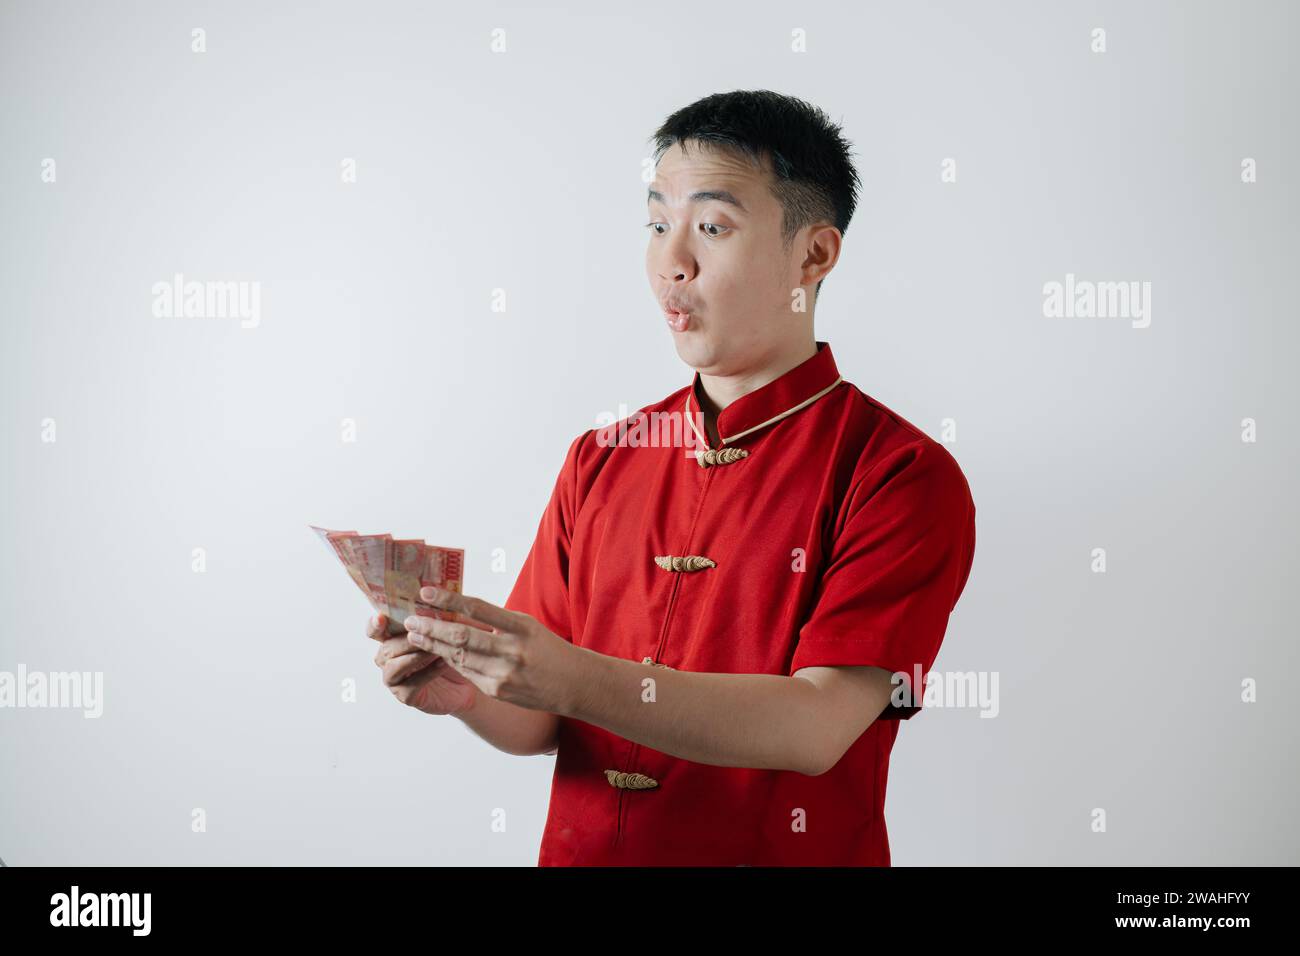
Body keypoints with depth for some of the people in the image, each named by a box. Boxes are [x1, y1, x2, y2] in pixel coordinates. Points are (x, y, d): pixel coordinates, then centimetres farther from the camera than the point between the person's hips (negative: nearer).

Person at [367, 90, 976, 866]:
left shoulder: (901, 476, -10)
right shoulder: (599, 461, 5)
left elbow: (816, 727, -18)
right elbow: (543, 722, 8)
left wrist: (573, 681, -26)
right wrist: (468, 691, -12)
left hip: (774, 851, -3)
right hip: (581, 847, 4)